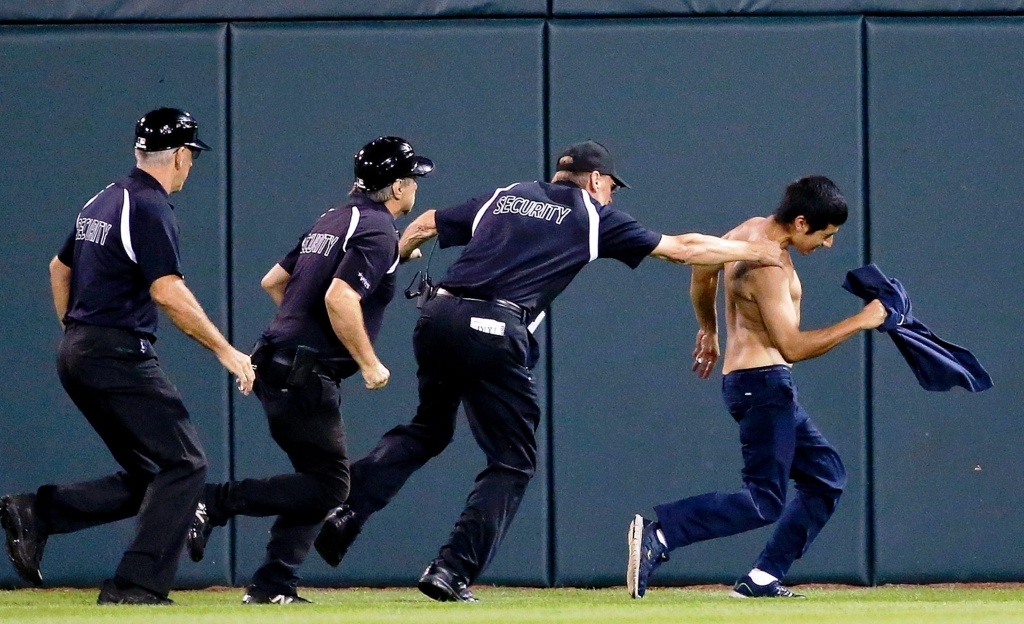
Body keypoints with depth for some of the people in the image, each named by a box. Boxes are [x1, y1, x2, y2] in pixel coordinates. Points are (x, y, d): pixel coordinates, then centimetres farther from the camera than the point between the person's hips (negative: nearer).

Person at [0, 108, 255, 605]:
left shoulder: (102, 202, 16)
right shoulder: (150, 209, -13)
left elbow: (59, 268, 27)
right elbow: (167, 292, -22)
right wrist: (224, 350, -18)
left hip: (77, 356, 9)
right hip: (118, 355, -9)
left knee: (147, 477, 12)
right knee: (183, 464, -6)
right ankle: (138, 585, -14)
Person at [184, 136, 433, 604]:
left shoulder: (334, 219, 17)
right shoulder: (377, 229, -11)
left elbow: (272, 281, 23)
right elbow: (340, 298, -25)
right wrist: (369, 363, -16)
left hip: (274, 365, 10)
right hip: (304, 377, -10)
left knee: (322, 481, 12)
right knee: (327, 485, -7)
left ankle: (273, 585, 6)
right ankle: (216, 502, -13)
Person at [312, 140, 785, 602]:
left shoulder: (503, 197, 24)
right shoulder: (594, 217, 13)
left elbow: (424, 225, 29)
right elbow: (680, 248, 17)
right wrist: (753, 251, 29)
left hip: (439, 316, 5)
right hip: (494, 333, -5)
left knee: (428, 429, 25)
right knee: (512, 461, 6)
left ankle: (347, 511, 7)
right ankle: (452, 570, -5)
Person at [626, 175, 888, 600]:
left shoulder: (751, 230, 9)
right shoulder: (767, 265, -21)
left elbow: (703, 271, 26)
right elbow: (792, 346, -24)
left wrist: (708, 330, 41)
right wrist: (860, 322, -18)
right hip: (763, 383, -11)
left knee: (826, 476, 14)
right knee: (764, 503, -15)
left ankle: (763, 579, 8)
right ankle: (658, 535, -21)